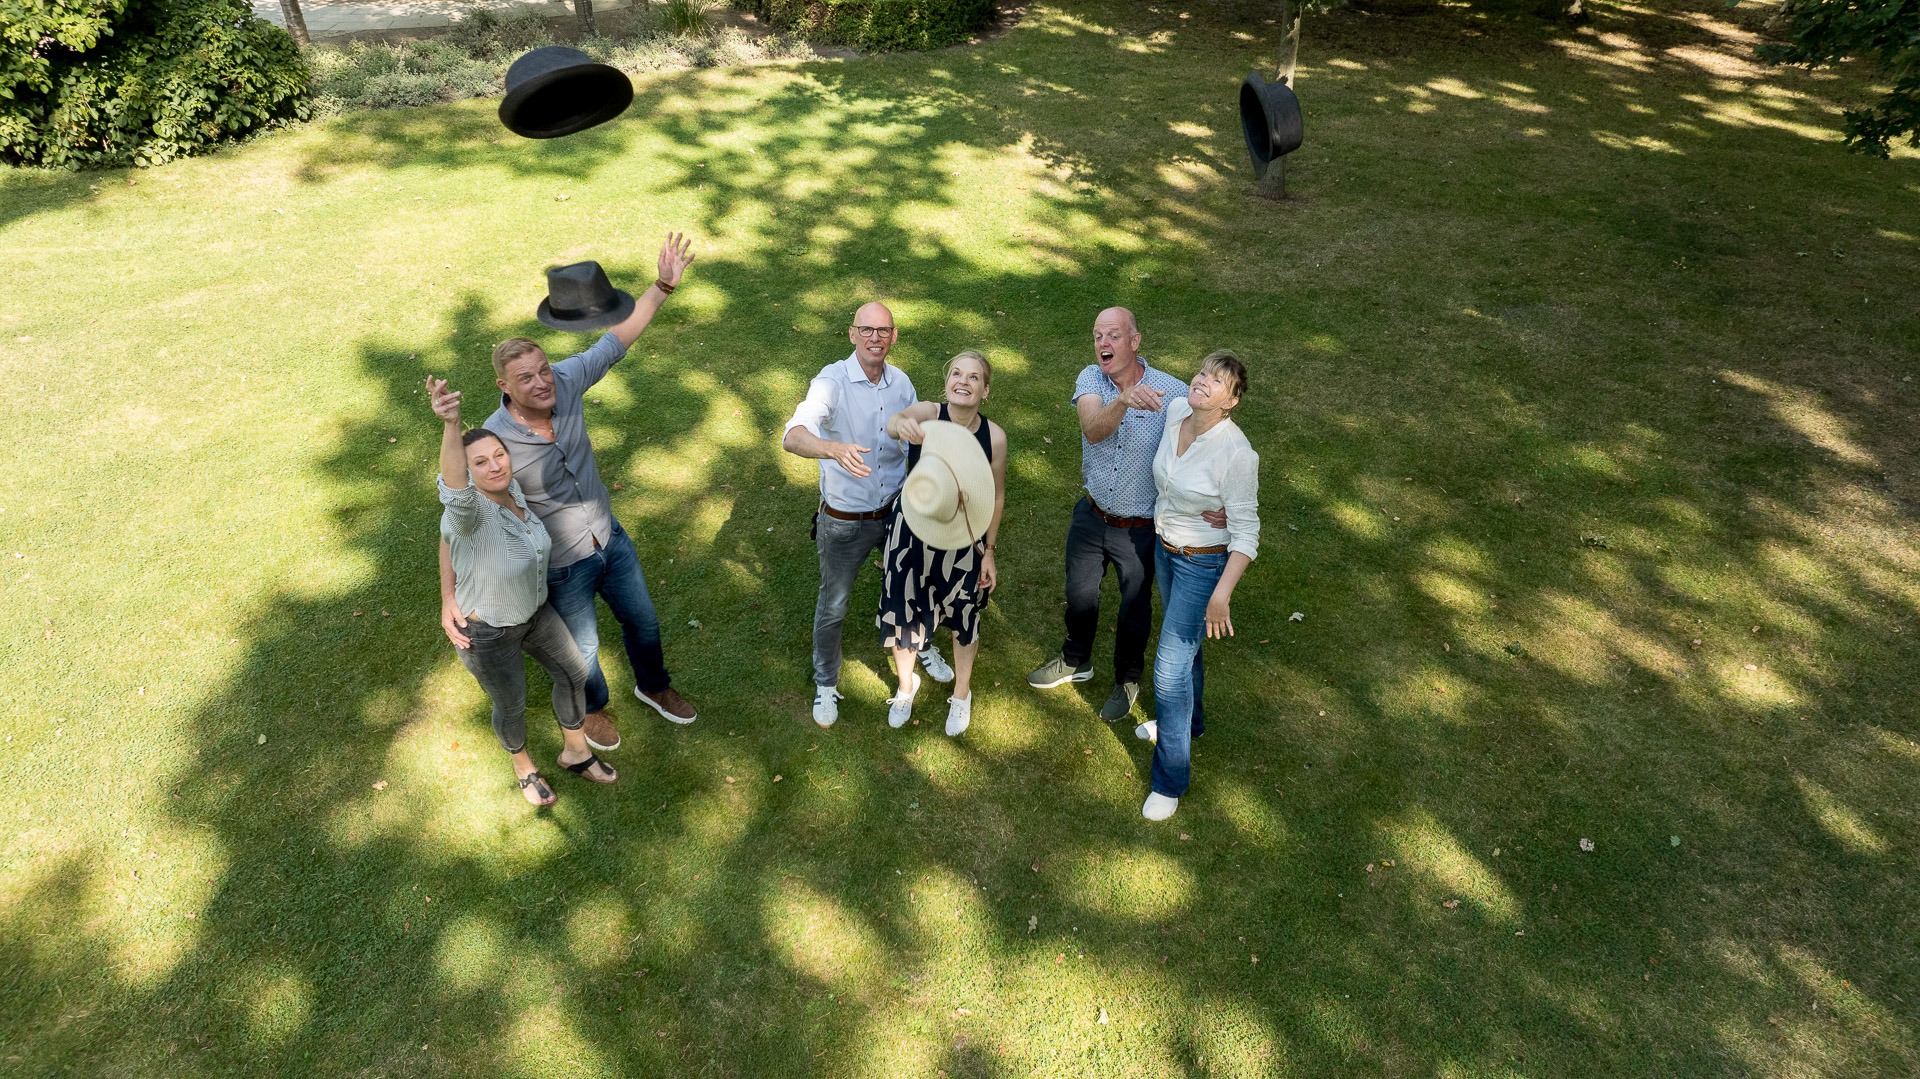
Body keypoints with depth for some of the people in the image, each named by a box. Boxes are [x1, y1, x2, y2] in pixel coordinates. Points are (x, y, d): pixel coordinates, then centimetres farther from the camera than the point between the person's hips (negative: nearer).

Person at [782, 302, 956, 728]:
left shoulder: (902, 383, -5)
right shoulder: (832, 381, -22)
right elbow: (793, 437, -38)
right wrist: (835, 448, -58)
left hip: (896, 511, 4)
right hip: (844, 521, -4)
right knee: (833, 606, 13)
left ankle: (920, 645, 53)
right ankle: (826, 682, 37)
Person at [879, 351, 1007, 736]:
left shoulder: (994, 436, -15)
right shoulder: (927, 413, -18)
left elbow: (996, 495, -4)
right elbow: (895, 422, -42)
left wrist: (988, 552, 1)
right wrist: (900, 424, -66)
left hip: (963, 541, 0)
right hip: (911, 533, 0)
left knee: (963, 618, 18)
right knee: (904, 613, 15)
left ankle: (962, 693, 48)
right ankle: (906, 684, 48)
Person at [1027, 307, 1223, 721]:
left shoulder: (1173, 393, -21)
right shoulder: (1091, 379, -12)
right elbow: (1093, 430, -31)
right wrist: (1123, 400, -52)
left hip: (1140, 529, -3)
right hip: (1091, 515, 3)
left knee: (1135, 610, 17)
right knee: (1079, 594, 23)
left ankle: (1127, 679, 45)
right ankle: (1076, 661, 52)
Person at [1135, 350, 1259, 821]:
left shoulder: (1237, 454, -29)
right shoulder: (1175, 410, -12)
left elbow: (1245, 532, -24)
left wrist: (1222, 594, -28)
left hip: (1204, 564, -7)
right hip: (1165, 549, 7)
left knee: (1170, 666, -3)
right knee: (1183, 641, 27)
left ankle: (1171, 778, 15)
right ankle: (1189, 720, 53)